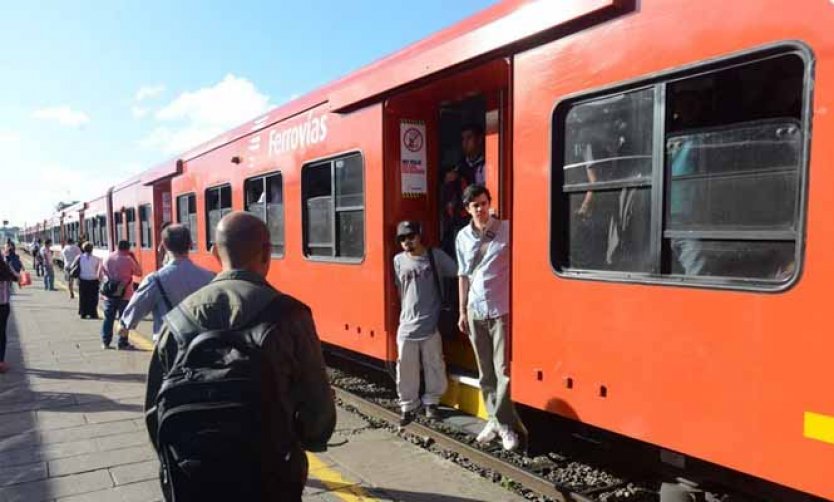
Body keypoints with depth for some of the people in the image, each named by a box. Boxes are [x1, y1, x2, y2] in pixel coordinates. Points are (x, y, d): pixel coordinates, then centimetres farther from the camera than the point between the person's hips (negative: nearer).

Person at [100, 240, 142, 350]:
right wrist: (134, 258, 3)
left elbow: (100, 275, 11)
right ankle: (122, 343, 3)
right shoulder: (128, 259, -11)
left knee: (108, 318, 13)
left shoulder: (108, 258, 4)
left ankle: (105, 342, 15)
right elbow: (139, 272, -1)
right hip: (124, 294, -4)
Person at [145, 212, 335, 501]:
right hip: (270, 478, -3)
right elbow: (316, 404, -12)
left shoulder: (179, 318, -7)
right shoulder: (287, 315, -17)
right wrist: (312, 441, 10)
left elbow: (156, 409, 1)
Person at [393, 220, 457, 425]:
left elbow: (459, 273, -1)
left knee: (434, 366, 10)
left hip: (431, 324, -1)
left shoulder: (436, 256, -2)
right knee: (406, 369, 5)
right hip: (407, 325, 1)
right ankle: (407, 406, 20)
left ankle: (431, 402, 28)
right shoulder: (398, 261, 4)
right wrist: (403, 313, 8)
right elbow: (399, 290, 10)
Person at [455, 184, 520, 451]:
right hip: (476, 311, 4)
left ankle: (504, 423, 7)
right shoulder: (463, 237, 8)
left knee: (503, 370, -5)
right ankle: (494, 419, 23)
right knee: (485, 372, 11)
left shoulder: (507, 230, -4)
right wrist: (462, 311, 13)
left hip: (502, 310, -4)